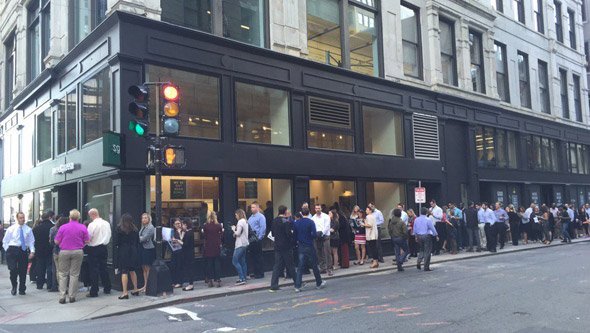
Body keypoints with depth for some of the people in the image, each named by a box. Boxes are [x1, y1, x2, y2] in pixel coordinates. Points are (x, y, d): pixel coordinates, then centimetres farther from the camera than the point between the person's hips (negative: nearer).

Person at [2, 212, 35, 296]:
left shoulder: (28, 229, 5)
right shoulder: (11, 229, 3)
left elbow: (31, 241, 6)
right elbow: (5, 241, 8)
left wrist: (32, 251, -6)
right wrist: (8, 251, 1)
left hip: (24, 251, 1)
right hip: (12, 250, -1)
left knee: (23, 271, 5)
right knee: (13, 270, -10)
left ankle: (22, 289, 18)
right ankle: (14, 287, 15)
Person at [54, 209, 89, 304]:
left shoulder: (63, 227, -4)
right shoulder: (83, 227, -3)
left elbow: (56, 242, -1)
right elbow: (87, 241, 0)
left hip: (64, 252, 0)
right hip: (78, 252, 0)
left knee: (63, 274, 8)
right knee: (74, 274, 6)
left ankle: (62, 297, 4)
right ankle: (72, 296, 8)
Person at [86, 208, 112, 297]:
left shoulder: (92, 225, -14)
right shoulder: (107, 223, 5)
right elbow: (109, 236, 11)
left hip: (94, 249, -6)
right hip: (104, 248, 6)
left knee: (94, 270, -1)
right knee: (103, 268, 15)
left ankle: (94, 292, 2)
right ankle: (107, 289, 21)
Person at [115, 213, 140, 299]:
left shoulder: (119, 228, -8)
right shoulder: (135, 229, 5)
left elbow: (117, 241, -9)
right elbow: (138, 241, 8)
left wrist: (116, 246, 10)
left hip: (123, 251, -5)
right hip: (133, 252, 5)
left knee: (124, 272, -4)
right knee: (132, 271, 16)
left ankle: (125, 292, -6)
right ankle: (135, 290, 22)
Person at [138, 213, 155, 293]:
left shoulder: (151, 227, -10)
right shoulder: (143, 227, 14)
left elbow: (144, 238, -16)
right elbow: (140, 237, 11)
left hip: (148, 249, -8)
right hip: (142, 248, 8)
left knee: (148, 268, -3)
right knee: (144, 268, 11)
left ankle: (148, 286, 3)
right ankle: (145, 285, 17)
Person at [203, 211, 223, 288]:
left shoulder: (206, 226, -6)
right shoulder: (219, 226, -5)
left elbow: (204, 236, 1)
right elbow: (221, 236, -1)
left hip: (208, 248, 0)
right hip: (217, 247, 0)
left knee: (209, 264, 7)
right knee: (217, 263, 6)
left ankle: (209, 281, 9)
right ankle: (217, 280, 4)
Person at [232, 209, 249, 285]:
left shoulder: (240, 222, -12)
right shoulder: (245, 221, 16)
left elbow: (238, 233, -16)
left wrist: (233, 229, 0)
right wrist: (235, 234, 8)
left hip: (240, 244, -10)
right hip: (245, 244, 10)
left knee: (235, 261, -9)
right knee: (242, 262, 11)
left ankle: (242, 278, -13)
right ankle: (244, 278, 12)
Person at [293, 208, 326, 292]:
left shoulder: (296, 223, 1)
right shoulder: (310, 222, -10)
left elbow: (294, 235, 3)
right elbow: (314, 234, -17)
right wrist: (310, 236, 4)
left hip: (300, 247, 3)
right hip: (309, 246, -3)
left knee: (300, 266, 5)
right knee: (314, 265, 10)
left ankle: (297, 286, 0)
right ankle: (319, 283, 24)